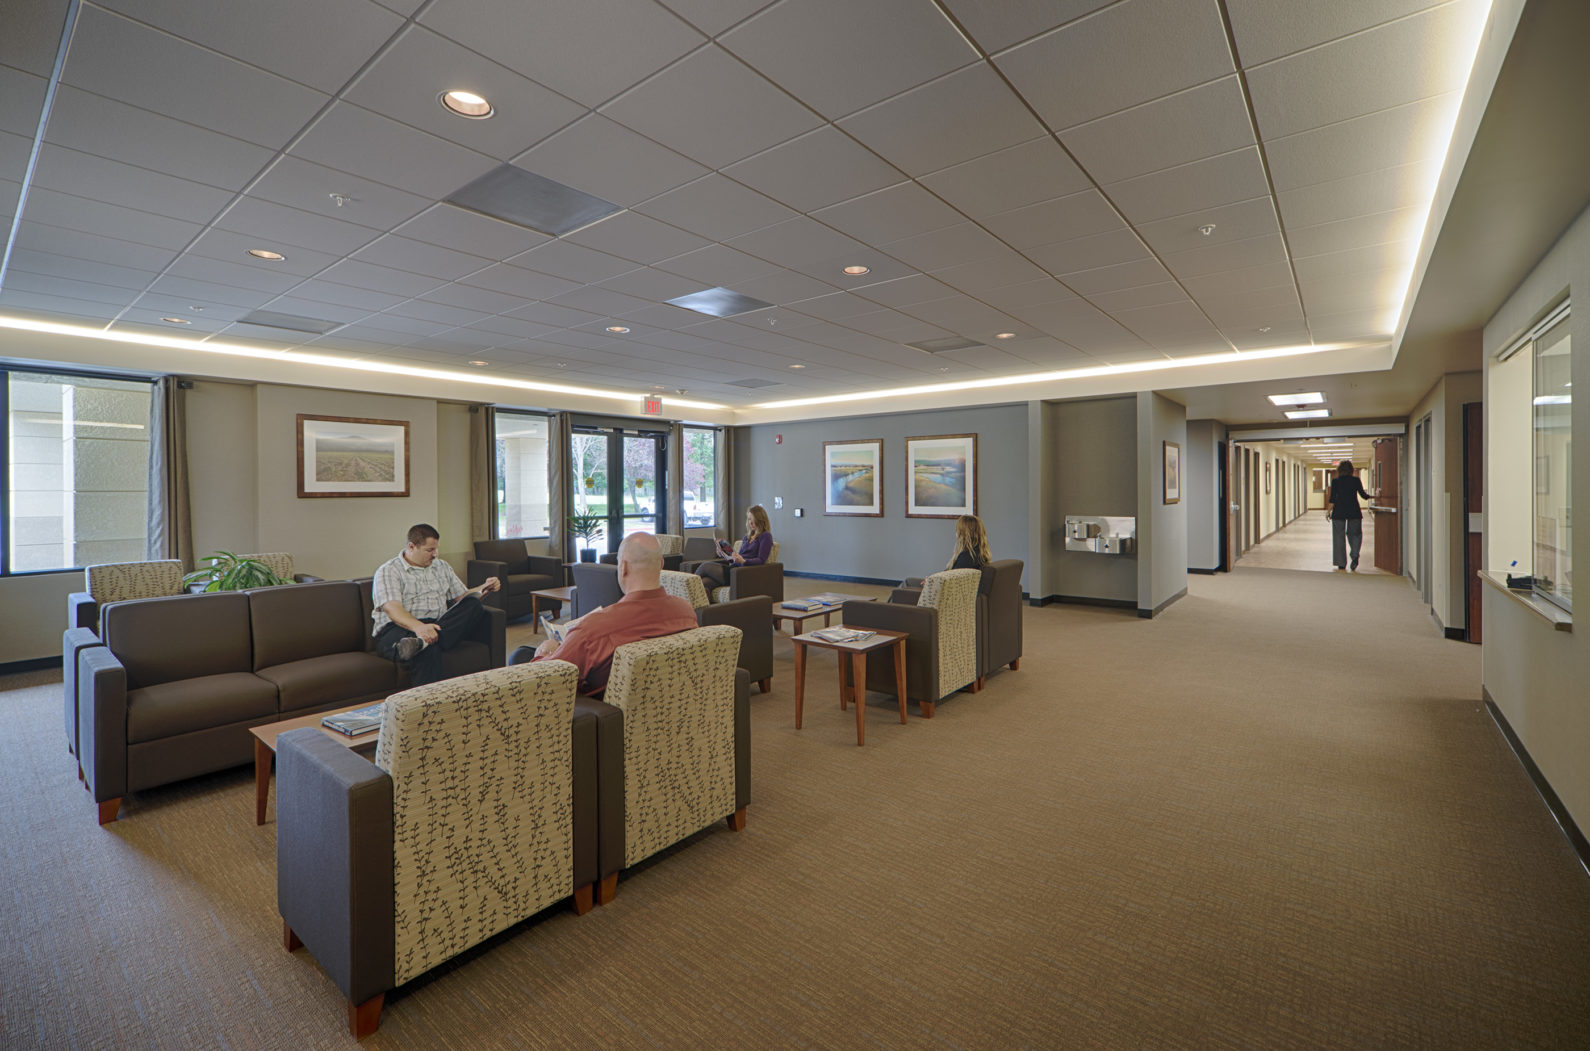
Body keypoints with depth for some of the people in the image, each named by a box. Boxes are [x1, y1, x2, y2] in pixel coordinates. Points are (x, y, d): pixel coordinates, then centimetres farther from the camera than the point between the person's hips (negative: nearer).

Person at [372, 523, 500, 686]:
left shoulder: (442, 566, 24)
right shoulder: (388, 571, 3)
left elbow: (461, 596, 28)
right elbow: (392, 608, -14)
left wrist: (484, 588, 5)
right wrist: (418, 626, -35)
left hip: (436, 627, 5)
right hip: (398, 629, -5)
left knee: (473, 604, -25)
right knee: (428, 650, -41)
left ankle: (422, 642, -44)